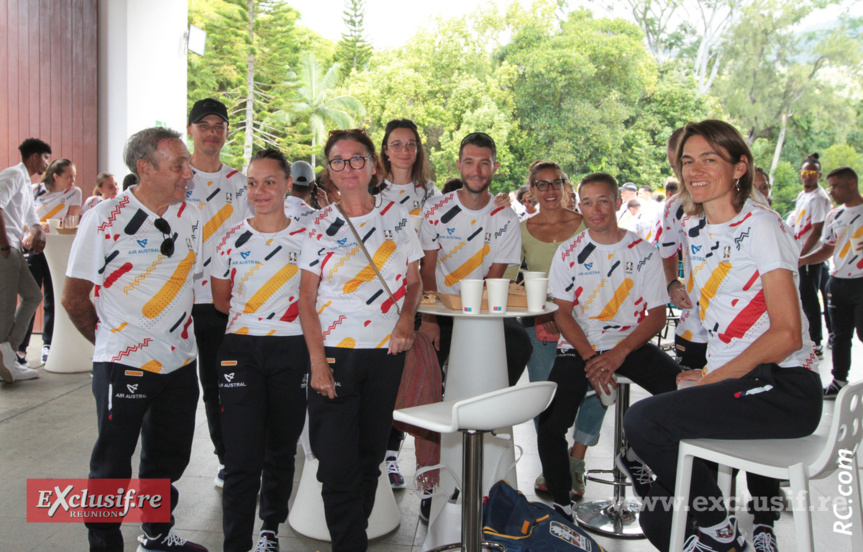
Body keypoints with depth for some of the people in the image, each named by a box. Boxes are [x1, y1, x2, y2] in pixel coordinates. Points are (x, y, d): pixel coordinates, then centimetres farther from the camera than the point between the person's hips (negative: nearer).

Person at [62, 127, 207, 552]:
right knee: (112, 466, 7)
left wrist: (182, 337, 10)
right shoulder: (106, 218, -12)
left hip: (181, 363, 6)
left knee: (169, 459, 19)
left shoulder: (190, 216, 4)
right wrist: (110, 341, 3)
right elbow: (74, 298, -6)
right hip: (124, 365, -5)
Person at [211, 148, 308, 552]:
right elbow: (220, 300, 13)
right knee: (242, 456, -5)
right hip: (242, 351, 0)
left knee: (282, 450, 12)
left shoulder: (306, 237, 2)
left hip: (292, 351, 1)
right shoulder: (232, 240, 5)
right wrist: (254, 318, 2)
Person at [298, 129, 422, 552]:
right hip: (335, 352, -2)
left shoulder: (396, 216, 5)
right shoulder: (322, 224, 0)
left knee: (371, 454, 11)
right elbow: (306, 297, -1)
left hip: (386, 351, 2)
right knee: (338, 461, -3)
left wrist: (406, 318, -9)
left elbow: (414, 282, 12)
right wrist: (317, 359, -10)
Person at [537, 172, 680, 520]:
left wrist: (620, 352, -15)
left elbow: (657, 315, 0)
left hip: (631, 345, 1)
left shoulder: (642, 252, 4)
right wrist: (590, 358, -14)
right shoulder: (569, 253, 6)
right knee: (550, 424, -21)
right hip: (579, 347, 0)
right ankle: (561, 505, 1)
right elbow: (562, 313, 0)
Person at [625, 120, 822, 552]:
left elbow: (787, 334, -15)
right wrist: (708, 376, 8)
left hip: (783, 390, -7)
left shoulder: (761, 226, -9)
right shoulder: (694, 228, 13)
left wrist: (713, 377, -14)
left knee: (643, 420, -24)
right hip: (731, 384, 7)